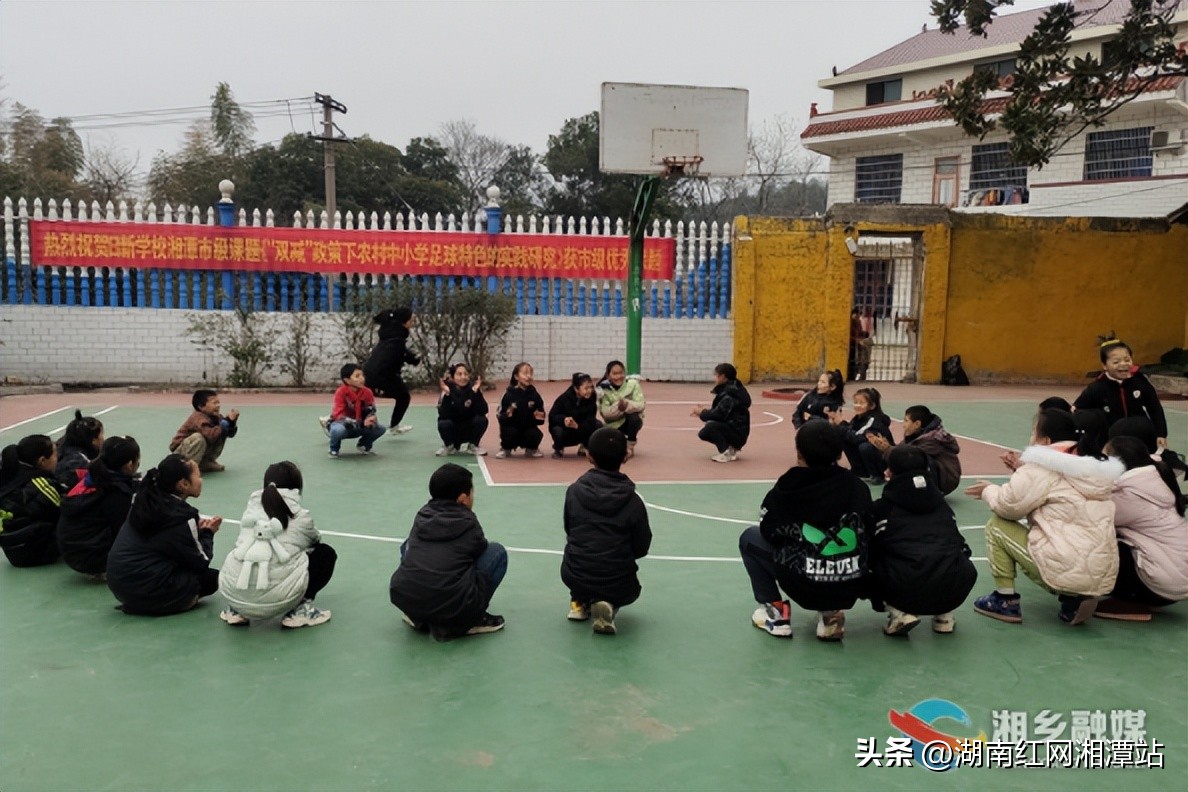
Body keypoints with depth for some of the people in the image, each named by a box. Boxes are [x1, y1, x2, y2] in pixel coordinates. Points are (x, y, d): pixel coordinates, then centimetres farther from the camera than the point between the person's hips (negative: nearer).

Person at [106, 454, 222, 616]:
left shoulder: (146, 501, 6)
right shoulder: (181, 516, -17)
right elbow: (201, 562, -8)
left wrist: (198, 529, 10)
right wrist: (207, 533, 9)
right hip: (146, 591, -8)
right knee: (211, 578, 6)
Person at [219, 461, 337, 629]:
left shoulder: (252, 505, 16)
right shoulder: (301, 516, 9)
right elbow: (316, 540, 30)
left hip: (232, 591, 4)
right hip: (275, 598, -4)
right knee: (326, 553, 18)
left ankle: (236, 610, 19)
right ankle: (300, 610, 5)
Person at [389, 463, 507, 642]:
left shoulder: (422, 515, 18)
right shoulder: (468, 523, 6)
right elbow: (480, 552, 23)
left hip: (403, 599, 5)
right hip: (453, 605, -4)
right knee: (497, 552, 14)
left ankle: (419, 617, 20)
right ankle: (469, 620, 8)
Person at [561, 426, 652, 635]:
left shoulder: (574, 491, -5)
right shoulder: (633, 500, -10)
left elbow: (569, 532, 8)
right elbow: (641, 549, -2)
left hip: (574, 577, 2)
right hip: (617, 585, -2)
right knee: (630, 587, 33)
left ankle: (579, 602, 22)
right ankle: (608, 605, 2)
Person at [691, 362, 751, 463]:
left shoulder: (731, 394, -20)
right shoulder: (725, 391, 11)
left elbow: (719, 414, -28)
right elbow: (718, 412, 13)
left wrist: (702, 413, -11)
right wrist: (702, 412, -2)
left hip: (738, 433, -10)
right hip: (730, 429, 10)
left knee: (711, 426, -29)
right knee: (703, 434, 7)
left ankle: (727, 453, -16)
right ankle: (731, 448, 11)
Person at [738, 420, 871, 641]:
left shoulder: (787, 488, -7)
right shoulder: (858, 486, 0)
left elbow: (769, 533, 5)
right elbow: (866, 532, 13)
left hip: (804, 587, -3)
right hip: (852, 589, 3)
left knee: (749, 538, 20)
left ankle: (775, 611, 13)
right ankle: (831, 612, 18)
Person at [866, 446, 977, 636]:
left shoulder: (882, 507, 11)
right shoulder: (940, 501, 19)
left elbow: (869, 549, 17)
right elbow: (961, 545, 25)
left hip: (904, 591, -3)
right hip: (952, 592, 3)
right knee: (966, 569, 35)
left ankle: (899, 614, 5)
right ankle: (944, 616, 17)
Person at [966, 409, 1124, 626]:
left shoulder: (1042, 466, -7)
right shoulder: (1092, 467, 15)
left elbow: (1008, 505, -5)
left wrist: (988, 490, 14)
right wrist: (1023, 473, 20)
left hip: (1066, 572, -8)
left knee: (996, 525, 7)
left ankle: (1005, 600, 11)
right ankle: (1074, 600, 12)